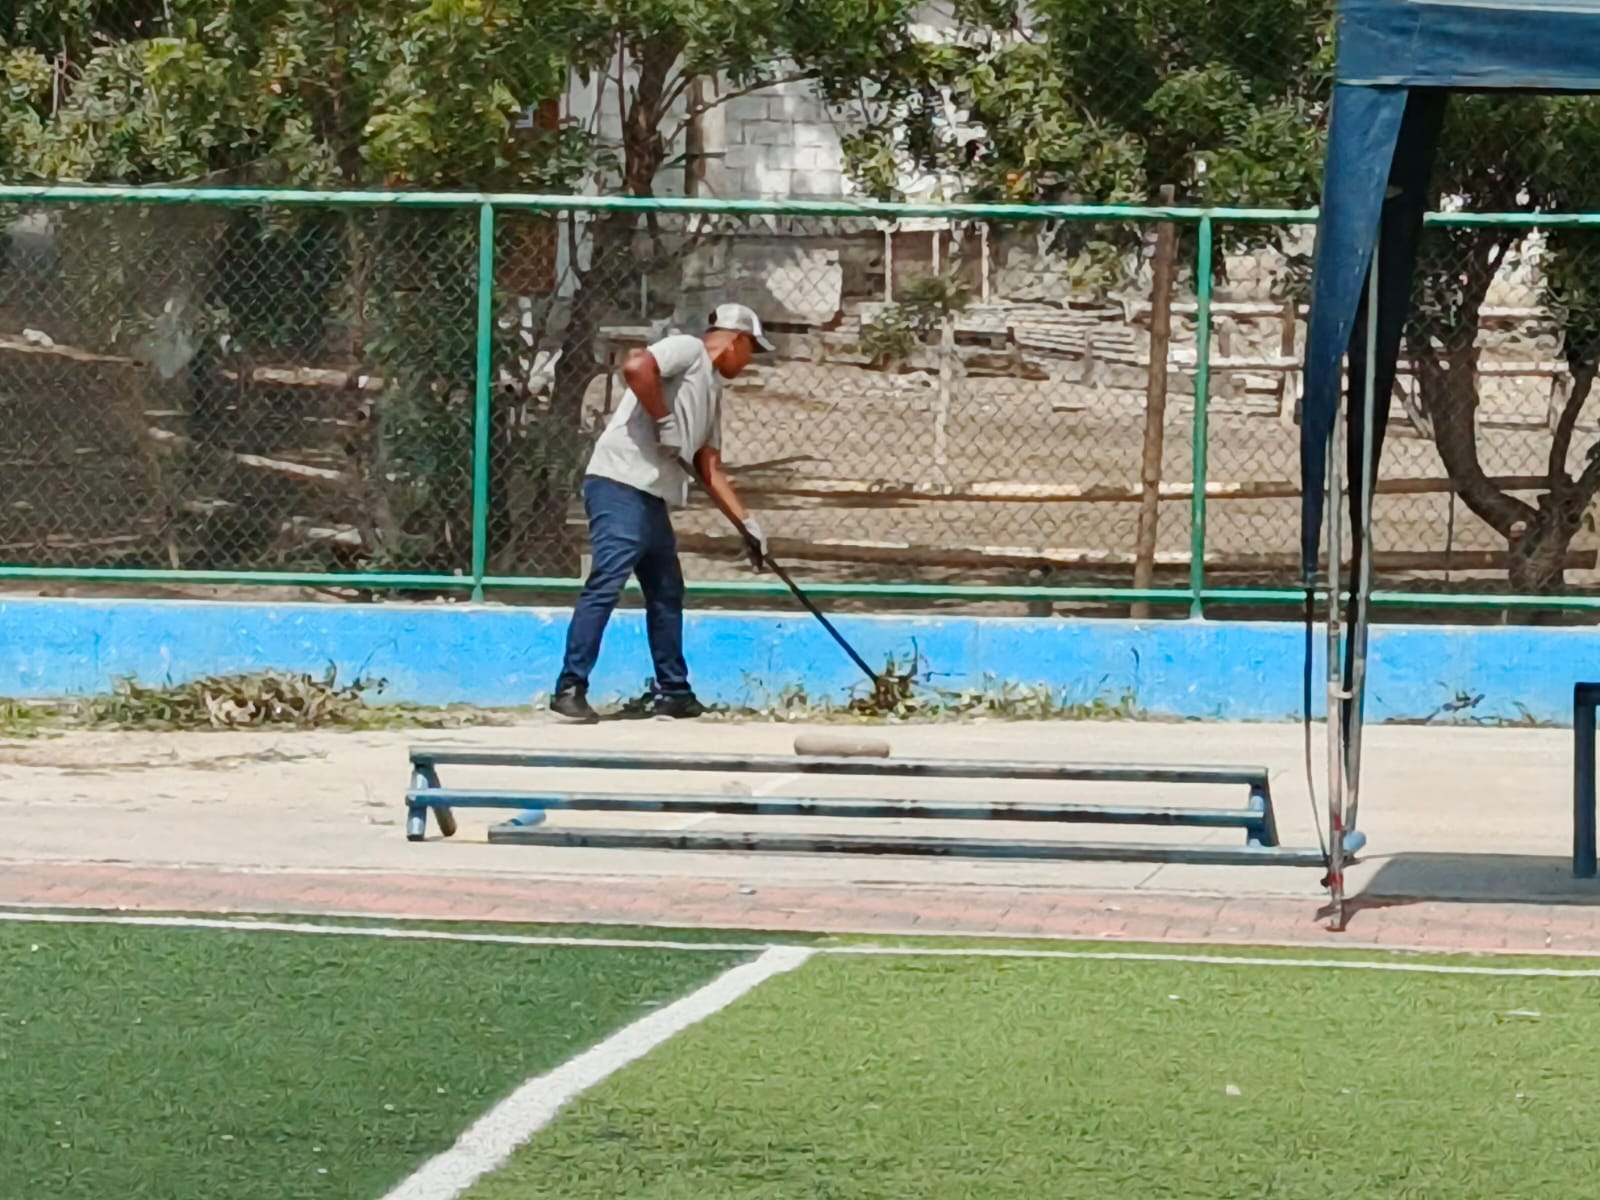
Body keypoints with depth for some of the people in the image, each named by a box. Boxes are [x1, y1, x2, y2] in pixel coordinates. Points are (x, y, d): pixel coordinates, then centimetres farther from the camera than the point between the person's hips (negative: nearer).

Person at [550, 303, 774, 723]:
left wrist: (747, 523, 19)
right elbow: (635, 367, -22)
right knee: (607, 583, -16)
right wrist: (665, 422, -16)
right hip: (620, 485, -10)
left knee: (667, 592, 15)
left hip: (653, 499, 10)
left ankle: (672, 691, 24)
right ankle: (570, 688, -20)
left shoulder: (712, 392, 25)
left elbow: (710, 470, 24)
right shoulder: (688, 349, -1)